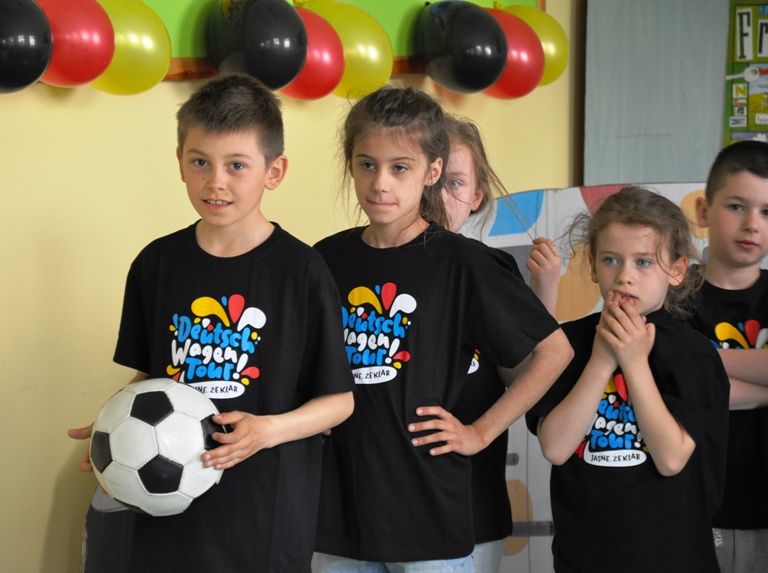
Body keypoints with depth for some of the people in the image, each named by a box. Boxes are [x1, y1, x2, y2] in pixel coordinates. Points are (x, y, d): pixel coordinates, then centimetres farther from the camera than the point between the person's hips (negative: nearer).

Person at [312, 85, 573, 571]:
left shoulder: (462, 262, -7)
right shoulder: (327, 260, 4)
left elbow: (555, 350, -3)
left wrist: (481, 432, -5)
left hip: (428, 514, -3)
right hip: (339, 510, 4)